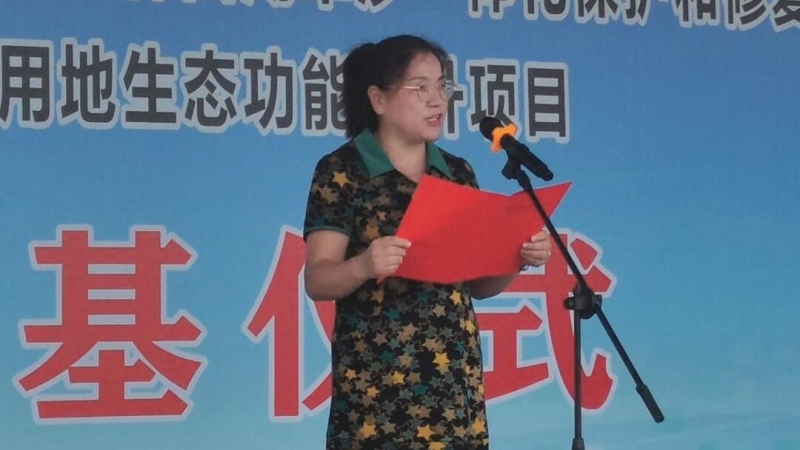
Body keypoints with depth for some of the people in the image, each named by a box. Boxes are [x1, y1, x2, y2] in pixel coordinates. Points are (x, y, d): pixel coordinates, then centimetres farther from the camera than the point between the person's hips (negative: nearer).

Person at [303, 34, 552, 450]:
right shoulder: (342, 171, -3)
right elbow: (317, 280, -9)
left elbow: (477, 283, 14)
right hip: (376, 381, -4)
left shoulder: (458, 173, 12)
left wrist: (519, 257, -5)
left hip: (456, 378, 5)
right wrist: (363, 266, -29)